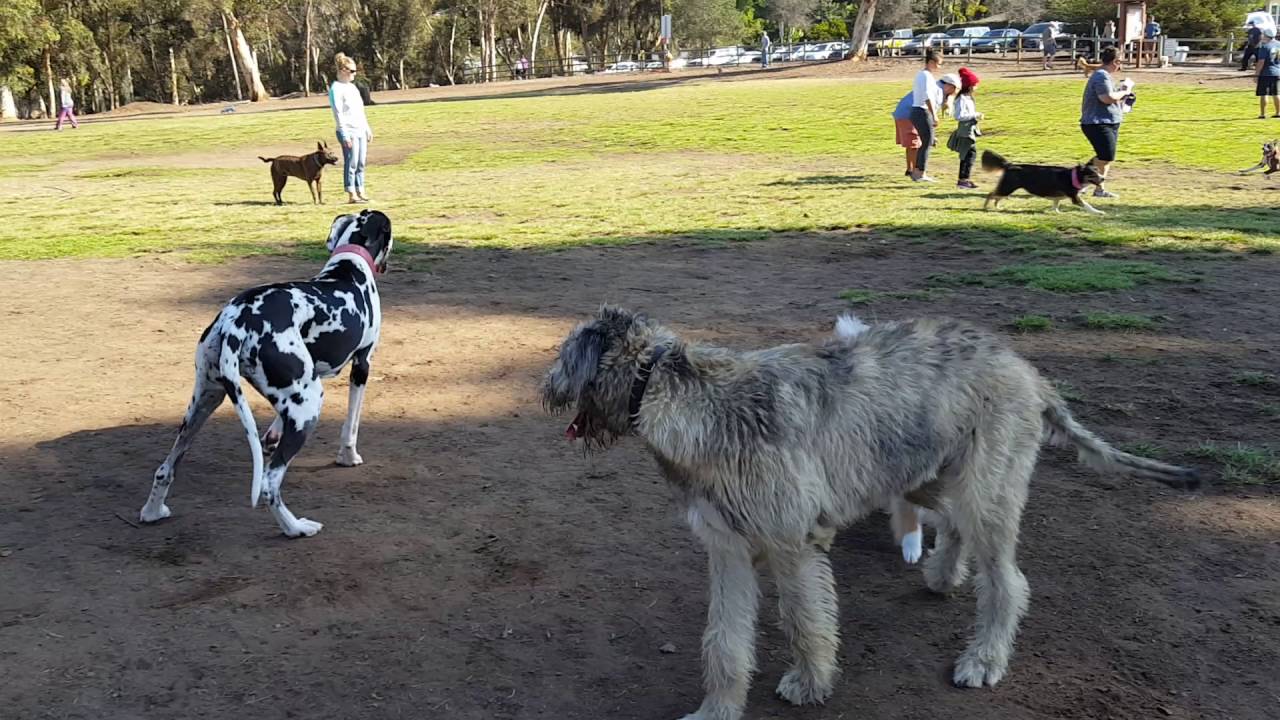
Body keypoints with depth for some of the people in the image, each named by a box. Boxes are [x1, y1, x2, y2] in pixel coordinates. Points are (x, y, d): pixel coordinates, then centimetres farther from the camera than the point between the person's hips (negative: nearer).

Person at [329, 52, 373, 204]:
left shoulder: (352, 87, 17)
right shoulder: (336, 89, -9)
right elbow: (338, 113, -14)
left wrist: (367, 129, 21)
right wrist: (345, 135, -19)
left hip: (360, 130, 8)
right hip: (349, 132, -8)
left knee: (361, 164, 8)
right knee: (351, 164, -6)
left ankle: (360, 192, 13)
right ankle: (351, 195, -3)